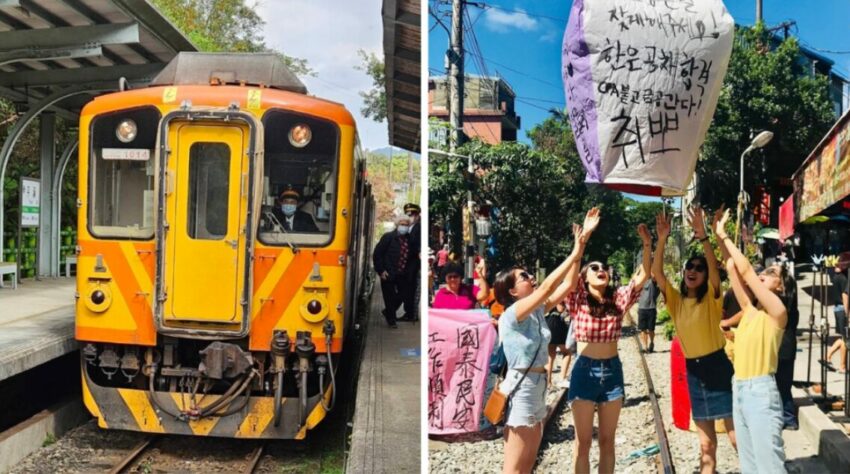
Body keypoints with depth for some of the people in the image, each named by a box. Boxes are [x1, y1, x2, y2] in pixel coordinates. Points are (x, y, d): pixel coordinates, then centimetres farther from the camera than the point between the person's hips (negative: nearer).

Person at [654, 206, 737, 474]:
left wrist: (703, 236, -35)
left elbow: (714, 267, -22)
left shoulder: (711, 298, -5)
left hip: (718, 367, -4)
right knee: (706, 444, 13)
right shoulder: (676, 301, 6)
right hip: (693, 371, 4)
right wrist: (662, 239, -17)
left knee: (737, 436, 0)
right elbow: (656, 273, -7)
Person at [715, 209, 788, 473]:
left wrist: (724, 236, -6)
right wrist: (718, 236, 3)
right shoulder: (750, 310, 11)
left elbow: (745, 271, -12)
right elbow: (732, 268, 9)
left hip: (761, 391, -8)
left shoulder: (777, 311, -7)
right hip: (739, 389, 8)